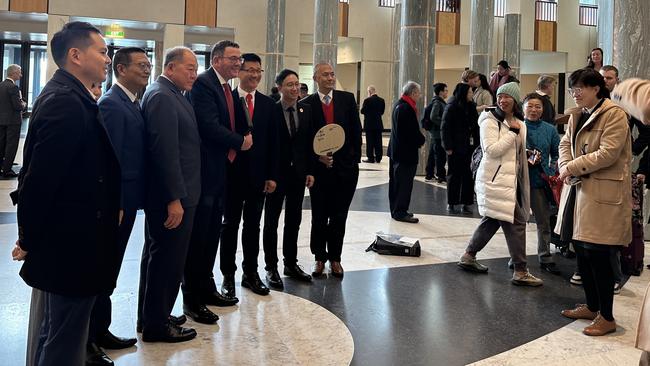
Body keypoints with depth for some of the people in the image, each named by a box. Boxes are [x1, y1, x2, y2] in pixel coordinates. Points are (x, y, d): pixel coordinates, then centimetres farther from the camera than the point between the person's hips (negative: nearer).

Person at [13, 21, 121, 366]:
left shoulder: (68, 97, 9)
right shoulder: (66, 102, -21)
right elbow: (41, 178, -24)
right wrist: (30, 240, -12)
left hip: (63, 242, 10)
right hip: (70, 245, -10)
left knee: (56, 334, 22)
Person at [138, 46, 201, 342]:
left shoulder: (170, 95, 14)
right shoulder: (162, 96, -17)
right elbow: (165, 152, -23)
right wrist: (175, 198, -23)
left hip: (169, 195, 11)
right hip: (172, 196, -11)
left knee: (158, 255, 19)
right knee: (168, 258, 0)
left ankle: (150, 316, 33)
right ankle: (157, 325, 14)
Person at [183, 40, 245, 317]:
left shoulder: (226, 88, 16)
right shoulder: (202, 83, -13)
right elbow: (209, 127, -21)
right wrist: (241, 142, -10)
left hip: (221, 172, 9)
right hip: (204, 172, -9)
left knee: (212, 234, 15)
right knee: (197, 236, -1)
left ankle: (207, 289, 27)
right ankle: (192, 298, 9)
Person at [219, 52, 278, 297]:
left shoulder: (268, 104, 6)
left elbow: (273, 142, 5)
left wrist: (272, 175, 1)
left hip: (258, 175, 4)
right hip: (232, 174, -3)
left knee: (253, 225, 12)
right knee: (230, 225, 9)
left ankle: (251, 273, 24)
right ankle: (228, 275, 19)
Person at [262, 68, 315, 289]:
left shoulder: (306, 110, 4)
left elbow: (310, 142, 7)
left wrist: (310, 171, 3)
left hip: (298, 173, 4)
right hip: (276, 173, -4)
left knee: (294, 221, 13)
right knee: (271, 221, 7)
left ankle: (291, 263, 25)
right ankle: (271, 267, 16)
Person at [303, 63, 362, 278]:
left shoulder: (347, 99, 2)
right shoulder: (307, 104, -2)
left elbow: (356, 130, 3)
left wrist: (355, 158, -1)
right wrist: (318, 157, -12)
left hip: (346, 166, 1)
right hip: (319, 167, -1)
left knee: (339, 216, 7)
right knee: (319, 216, 7)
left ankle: (335, 258, 20)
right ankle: (319, 258, 22)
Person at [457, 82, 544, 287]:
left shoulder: (519, 123, 15)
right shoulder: (490, 120, -9)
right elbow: (491, 149, -19)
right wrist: (513, 132, -15)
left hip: (511, 179, 8)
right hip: (495, 179, -8)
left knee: (492, 220, 14)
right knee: (515, 223, -9)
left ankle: (469, 257, 27)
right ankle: (521, 271, -2)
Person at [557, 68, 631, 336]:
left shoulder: (614, 114, -11)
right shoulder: (577, 116, 15)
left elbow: (607, 154, -19)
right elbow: (565, 143, 14)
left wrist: (572, 167, -14)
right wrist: (565, 168, -7)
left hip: (603, 194, -8)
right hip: (579, 190, 8)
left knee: (596, 255, -5)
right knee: (581, 251, 13)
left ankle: (607, 317, 8)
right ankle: (591, 307, 29)